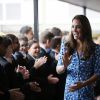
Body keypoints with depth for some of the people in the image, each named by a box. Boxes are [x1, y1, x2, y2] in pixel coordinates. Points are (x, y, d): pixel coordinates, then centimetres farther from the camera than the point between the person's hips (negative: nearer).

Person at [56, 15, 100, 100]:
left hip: (86, 93, -2)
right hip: (69, 92, 2)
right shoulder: (66, 46, 0)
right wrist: (64, 66, -21)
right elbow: (58, 70, 0)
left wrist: (83, 84, -20)